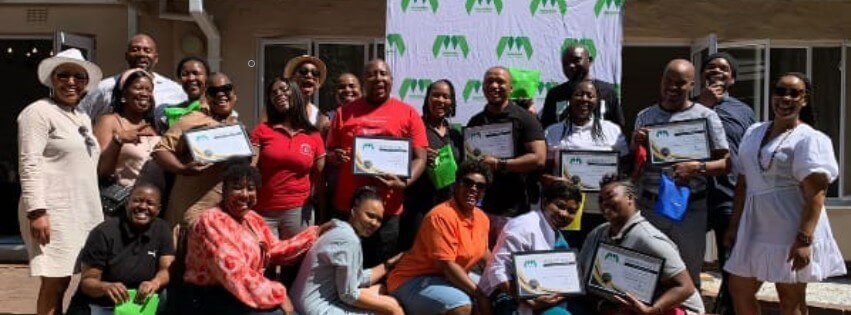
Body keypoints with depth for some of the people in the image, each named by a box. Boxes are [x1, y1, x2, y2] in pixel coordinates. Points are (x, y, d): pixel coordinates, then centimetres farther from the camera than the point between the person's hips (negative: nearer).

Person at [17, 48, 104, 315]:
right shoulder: (38, 112, -4)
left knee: (61, 281, 7)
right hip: (54, 212, -7)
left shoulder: (83, 117, 20)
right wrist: (37, 210, -20)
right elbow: (29, 165, -13)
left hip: (83, 211, 7)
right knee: (55, 282, -8)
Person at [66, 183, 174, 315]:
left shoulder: (162, 230, 0)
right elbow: (87, 281, -11)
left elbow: (167, 268, -9)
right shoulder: (104, 232, -11)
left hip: (139, 302, 2)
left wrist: (155, 283, -34)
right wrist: (106, 287, -35)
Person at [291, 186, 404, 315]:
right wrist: (386, 305, -8)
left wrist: (389, 264, 16)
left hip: (324, 300, 10)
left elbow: (359, 279, 12)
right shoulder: (348, 239, -21)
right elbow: (349, 295, -18)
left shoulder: (345, 232, 8)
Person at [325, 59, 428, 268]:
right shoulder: (345, 112, 10)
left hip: (388, 211, -1)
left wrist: (404, 183, -15)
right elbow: (329, 154, 15)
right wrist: (335, 157, -8)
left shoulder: (408, 114, 5)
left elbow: (419, 158, 2)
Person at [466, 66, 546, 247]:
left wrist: (499, 165, -14)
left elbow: (539, 159, -9)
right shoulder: (475, 122, 16)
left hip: (513, 210, -4)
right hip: (479, 206, 4)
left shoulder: (524, 119, 1)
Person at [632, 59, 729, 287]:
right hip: (648, 205, 3)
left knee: (688, 277, 9)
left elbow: (726, 163, -2)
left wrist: (698, 168, -19)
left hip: (689, 208, -2)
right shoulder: (645, 117, 10)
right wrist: (636, 144, -7)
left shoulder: (705, 117, 0)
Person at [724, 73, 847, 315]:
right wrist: (734, 225, 12)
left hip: (790, 231, -7)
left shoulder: (810, 139, -9)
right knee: (739, 289, 12)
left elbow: (816, 192, -17)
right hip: (754, 228, 7)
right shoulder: (754, 132, 11)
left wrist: (805, 239, -25)